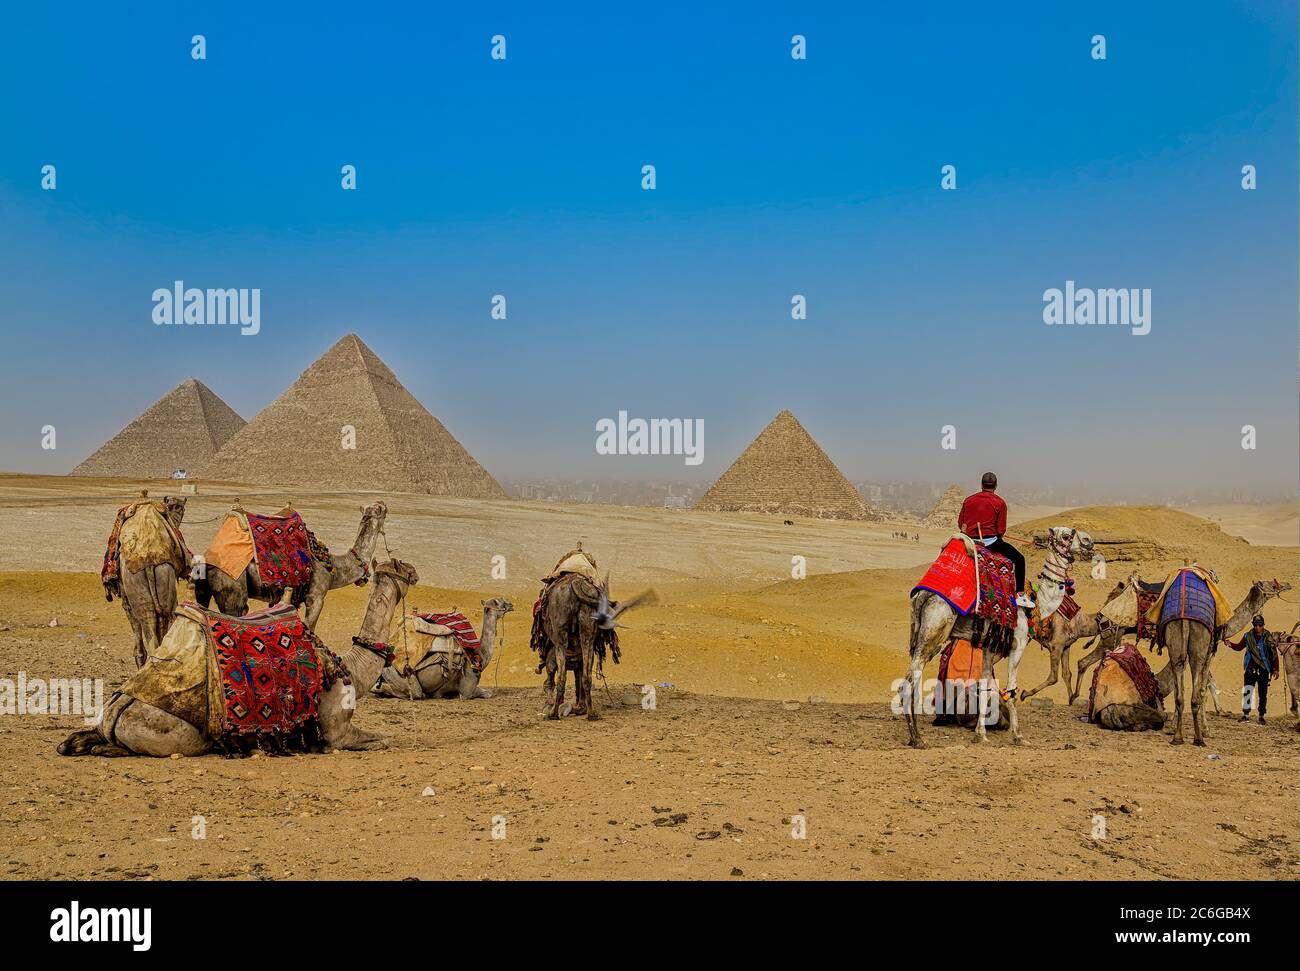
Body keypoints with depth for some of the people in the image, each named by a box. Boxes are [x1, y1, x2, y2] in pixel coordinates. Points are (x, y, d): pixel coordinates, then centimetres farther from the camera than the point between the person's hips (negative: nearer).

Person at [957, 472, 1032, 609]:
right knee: (1019, 559, 8)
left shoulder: (968, 500, 6)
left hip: (970, 541, 4)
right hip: (990, 541, -4)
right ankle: (1020, 595, 1)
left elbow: (960, 523, 7)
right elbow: (1001, 530, -6)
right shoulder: (999, 503, -5)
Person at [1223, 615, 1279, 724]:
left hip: (1263, 670, -1)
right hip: (1250, 669, 1)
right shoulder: (1248, 636, 5)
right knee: (1247, 690, -10)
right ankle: (1246, 714, -4)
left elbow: (1274, 654, 3)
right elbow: (1239, 647, 18)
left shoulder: (1268, 638, 0)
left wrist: (1275, 669, -2)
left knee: (1263, 693, 5)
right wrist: (1230, 644, 0)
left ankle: (1261, 716, 15)